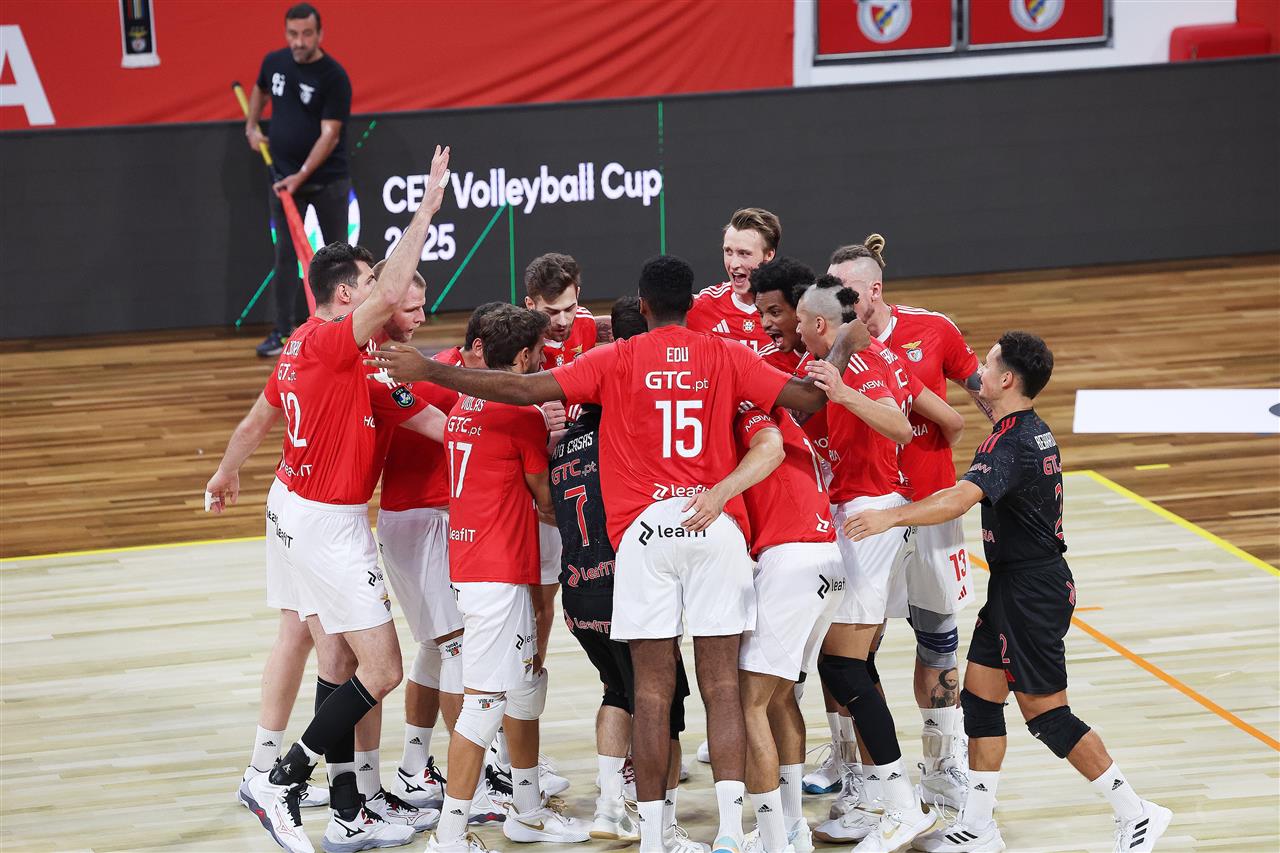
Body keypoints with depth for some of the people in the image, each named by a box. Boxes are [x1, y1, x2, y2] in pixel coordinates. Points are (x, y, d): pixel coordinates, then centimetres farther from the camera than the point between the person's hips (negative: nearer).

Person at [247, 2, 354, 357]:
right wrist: (251, 126, 12)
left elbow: (330, 135, -21)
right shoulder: (274, 62, 1)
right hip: (284, 177, 4)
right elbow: (260, 90, 26)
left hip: (327, 180, -4)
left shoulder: (334, 76, -16)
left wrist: (301, 175, -28)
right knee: (285, 255, 2)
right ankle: (283, 331, 4)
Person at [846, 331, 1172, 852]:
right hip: (1015, 584, 10)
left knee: (1045, 713, -4)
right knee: (979, 695, 10)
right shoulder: (1036, 433, 9)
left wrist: (892, 516, -46)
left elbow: (959, 500, -39)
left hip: (1030, 589, -10)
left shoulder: (1010, 445, -23)